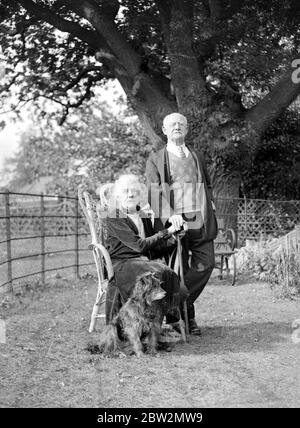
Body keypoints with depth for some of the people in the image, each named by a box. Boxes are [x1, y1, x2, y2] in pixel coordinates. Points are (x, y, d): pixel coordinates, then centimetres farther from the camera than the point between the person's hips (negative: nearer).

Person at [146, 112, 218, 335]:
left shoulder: (198, 157, 22)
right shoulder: (155, 160, 7)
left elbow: (208, 185, 31)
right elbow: (155, 191, -6)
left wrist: (210, 205, 12)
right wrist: (169, 215, -23)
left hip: (200, 222, 4)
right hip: (174, 223, -4)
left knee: (206, 264, -7)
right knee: (179, 271, -2)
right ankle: (186, 316, 13)